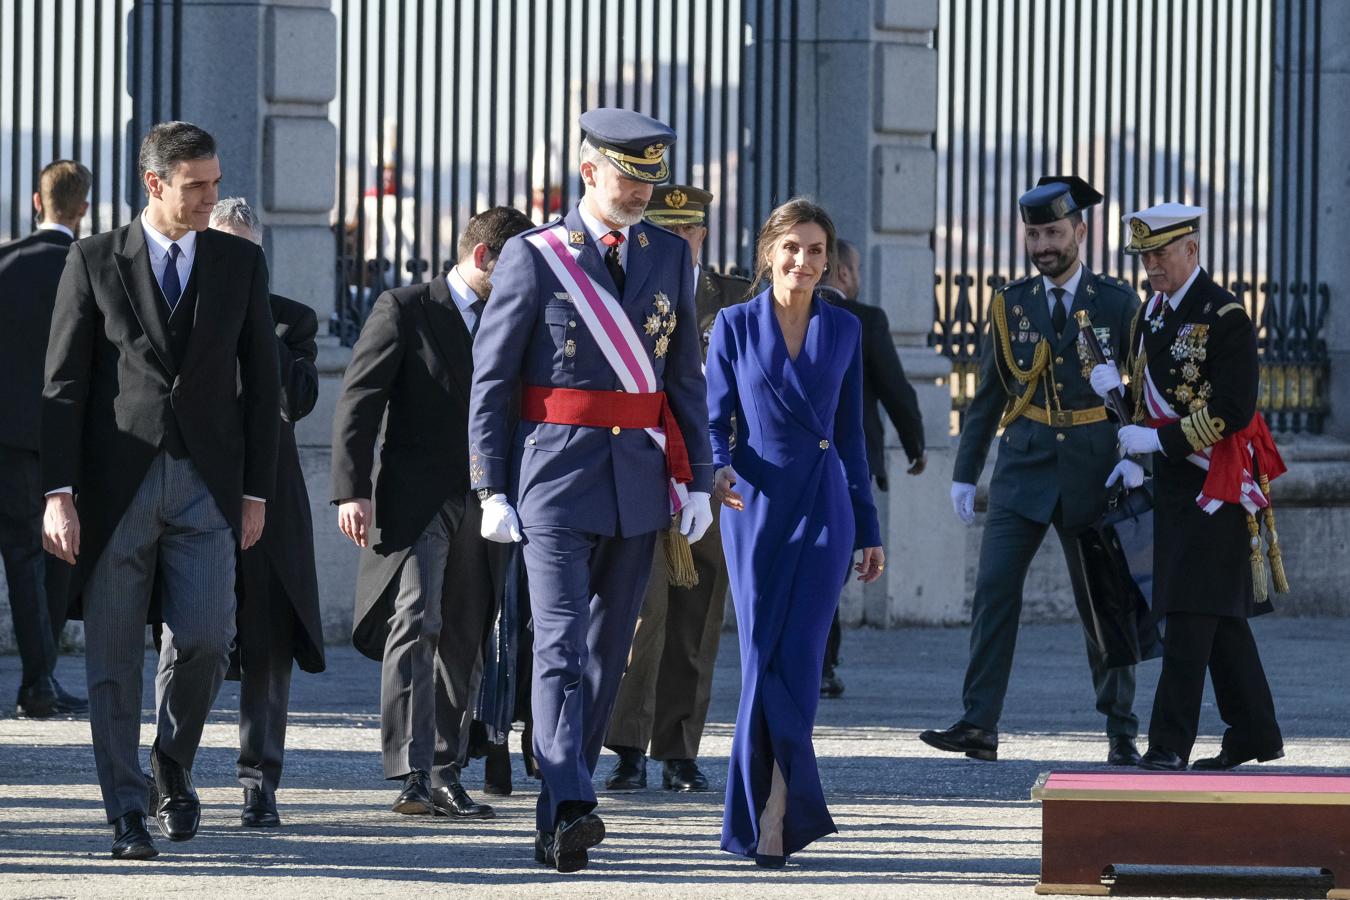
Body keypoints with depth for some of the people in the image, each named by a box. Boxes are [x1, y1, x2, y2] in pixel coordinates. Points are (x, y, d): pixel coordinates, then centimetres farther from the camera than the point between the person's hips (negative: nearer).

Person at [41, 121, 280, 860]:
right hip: (115, 484, -1)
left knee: (204, 637, -11)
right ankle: (128, 813, 7)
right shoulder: (95, 261, 2)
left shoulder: (241, 263, 9)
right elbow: (63, 384, 0)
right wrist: (59, 493, -8)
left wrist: (257, 492, 4)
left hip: (205, 482, 1)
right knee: (113, 655, 0)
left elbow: (261, 380, 10)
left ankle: (173, 767, 15)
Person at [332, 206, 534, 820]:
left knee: (465, 643, 7)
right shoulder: (404, 310, -2)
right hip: (417, 501, -6)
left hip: (481, 509, 6)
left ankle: (446, 776, 14)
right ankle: (412, 775, -21)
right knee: (417, 626, -16)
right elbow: (359, 401, -8)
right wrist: (352, 489, -18)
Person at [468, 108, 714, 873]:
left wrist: (698, 480, 8)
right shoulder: (533, 258, -3)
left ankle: (558, 814, 19)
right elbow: (491, 382, -2)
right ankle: (571, 810, -25)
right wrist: (493, 489, -6)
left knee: (607, 653, 9)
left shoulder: (671, 257, 9)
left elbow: (686, 378, 14)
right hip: (556, 476, -5)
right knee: (562, 646, -14)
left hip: (639, 487, 5)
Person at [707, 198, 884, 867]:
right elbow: (716, 419, 3)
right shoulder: (735, 325, 3)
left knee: (797, 665, -8)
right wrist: (719, 470, -20)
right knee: (763, 661, -2)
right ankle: (780, 812, 9)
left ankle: (767, 819, -3)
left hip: (823, 508, 1)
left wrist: (868, 530, 12)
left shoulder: (844, 330, 8)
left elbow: (851, 434, 12)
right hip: (755, 505, -1)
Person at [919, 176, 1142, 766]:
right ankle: (979, 727, -13)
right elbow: (988, 396, 11)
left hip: (1093, 475, -1)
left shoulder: (1117, 302, 2)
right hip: (1022, 473, 1)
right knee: (994, 592, -11)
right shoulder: (1010, 304, 7)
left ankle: (1121, 734, 15)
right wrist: (964, 474, 8)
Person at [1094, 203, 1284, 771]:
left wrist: (1158, 439, -20)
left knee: (1193, 609, -11)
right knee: (1222, 613, 13)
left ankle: (1170, 742, -12)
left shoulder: (1225, 318, -13)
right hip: (1173, 483, 9)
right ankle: (1254, 734, 21)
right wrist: (1117, 388, 0)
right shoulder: (1153, 312, 13)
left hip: (1213, 482, -9)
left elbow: (1233, 411, -19)